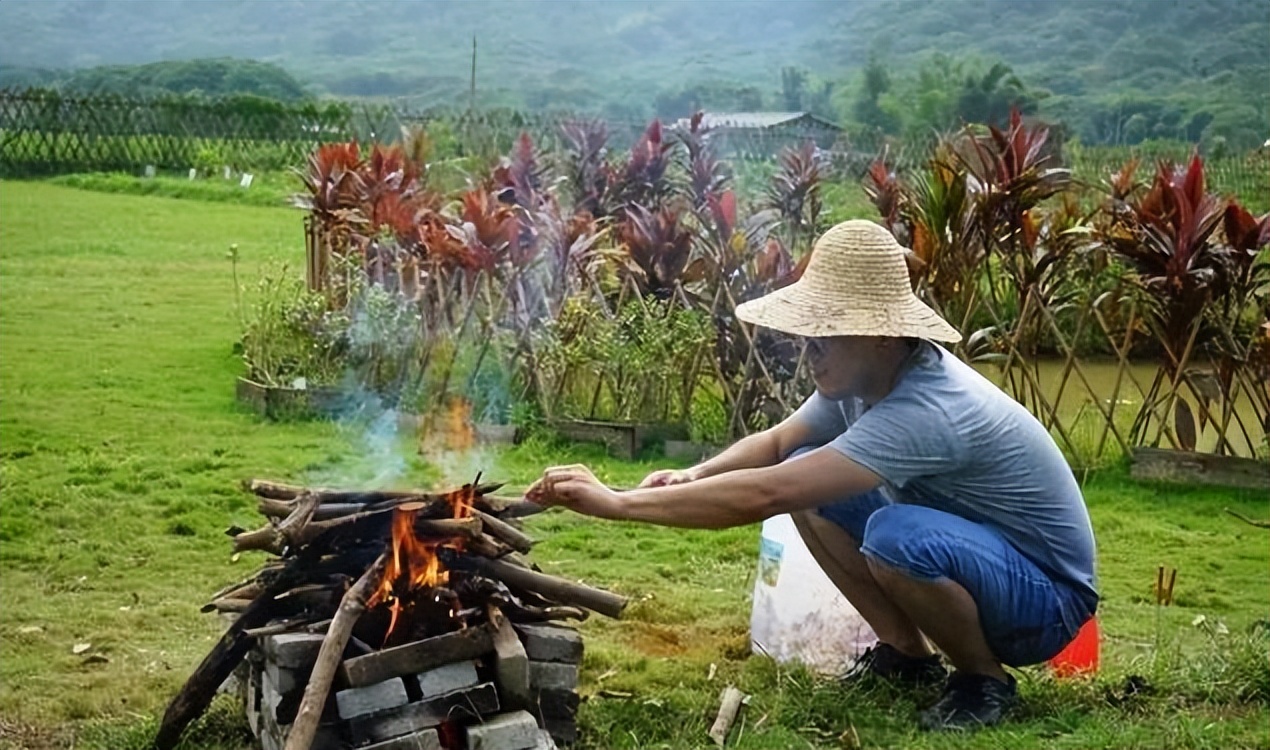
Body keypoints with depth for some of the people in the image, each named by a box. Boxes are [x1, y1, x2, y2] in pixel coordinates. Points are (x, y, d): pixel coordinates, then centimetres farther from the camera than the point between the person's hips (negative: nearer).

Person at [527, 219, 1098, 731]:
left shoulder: (925, 410, -34)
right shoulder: (864, 375, -7)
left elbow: (765, 495, -40)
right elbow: (776, 444, 4)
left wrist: (617, 502, -36)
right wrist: (692, 478, -18)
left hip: (1049, 596, -8)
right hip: (972, 552, 8)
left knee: (898, 536, -37)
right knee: (808, 482, -5)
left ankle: (986, 679, -9)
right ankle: (906, 651, 8)